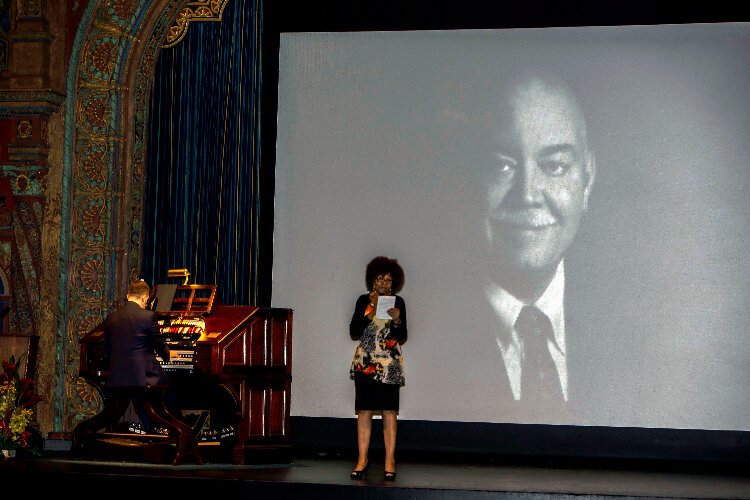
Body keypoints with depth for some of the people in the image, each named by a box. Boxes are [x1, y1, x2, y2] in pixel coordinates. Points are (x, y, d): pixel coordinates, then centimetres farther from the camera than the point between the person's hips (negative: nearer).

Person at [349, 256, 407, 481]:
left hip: (389, 364, -1)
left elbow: (402, 338, 6)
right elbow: (354, 333, 1)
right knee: (364, 410, -1)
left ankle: (389, 461, -1)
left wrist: (397, 320, -12)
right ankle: (362, 459, 5)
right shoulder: (364, 301, 6)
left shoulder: (398, 302, 5)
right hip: (364, 362, 1)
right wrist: (369, 312, -9)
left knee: (389, 412, -4)